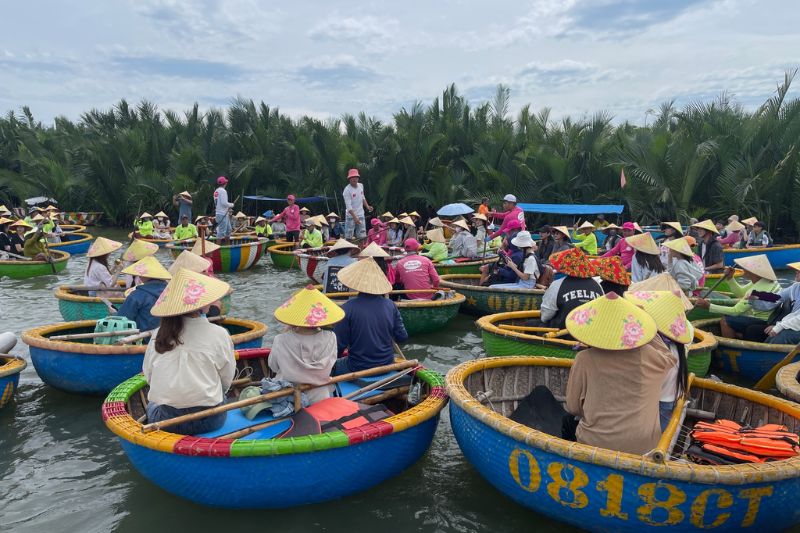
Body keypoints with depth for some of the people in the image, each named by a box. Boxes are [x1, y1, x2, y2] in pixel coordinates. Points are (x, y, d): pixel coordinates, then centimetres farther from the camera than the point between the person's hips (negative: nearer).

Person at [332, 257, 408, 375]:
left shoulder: (348, 308, -19)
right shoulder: (390, 305, -7)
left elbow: (339, 345, -16)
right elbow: (402, 337, -1)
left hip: (358, 369, -5)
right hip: (387, 366, 5)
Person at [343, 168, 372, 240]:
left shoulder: (361, 186, 5)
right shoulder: (347, 190, -16)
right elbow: (348, 206, -21)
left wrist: (367, 206, 5)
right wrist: (355, 217, -30)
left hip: (361, 215, 6)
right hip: (351, 217, -6)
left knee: (362, 237, 6)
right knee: (348, 237, -3)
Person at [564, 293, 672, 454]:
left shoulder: (584, 359, -15)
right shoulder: (648, 355, -10)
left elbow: (573, 408, -3)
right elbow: (669, 358, 16)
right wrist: (650, 331, 19)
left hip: (596, 445, -2)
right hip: (644, 446, 3)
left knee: (569, 422, 27)